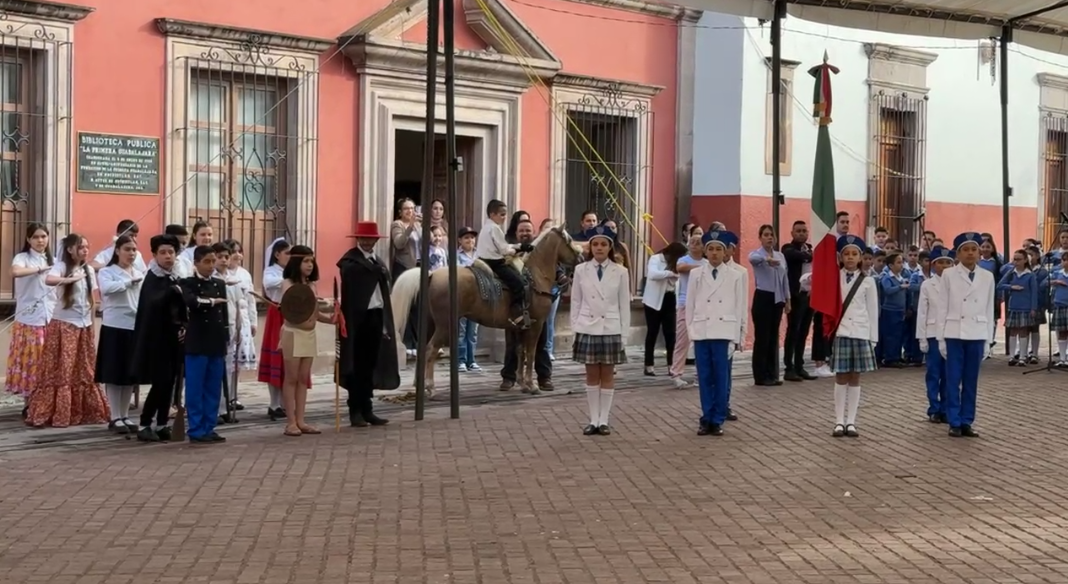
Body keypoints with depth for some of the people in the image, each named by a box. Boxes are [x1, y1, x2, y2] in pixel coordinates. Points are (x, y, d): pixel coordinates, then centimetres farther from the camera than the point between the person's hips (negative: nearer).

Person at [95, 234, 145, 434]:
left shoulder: (140, 274, 14)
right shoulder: (107, 272, -2)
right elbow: (106, 288, -25)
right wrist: (129, 281, -18)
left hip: (136, 328, 5)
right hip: (115, 328, -5)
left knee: (131, 374, 9)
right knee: (114, 374, -1)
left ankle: (125, 416, 18)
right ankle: (115, 417, 6)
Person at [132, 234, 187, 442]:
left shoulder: (174, 279, 12)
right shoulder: (152, 278, -10)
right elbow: (153, 302, -28)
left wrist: (184, 326, 0)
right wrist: (173, 291, -40)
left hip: (174, 337, 7)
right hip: (156, 338, -7)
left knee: (170, 382, 7)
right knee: (160, 382, -9)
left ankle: (162, 424, 14)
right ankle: (144, 425, -1)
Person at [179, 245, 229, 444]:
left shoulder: (220, 284, 13)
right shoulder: (187, 283, -3)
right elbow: (190, 301, -25)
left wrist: (226, 339, 11)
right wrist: (211, 301, -26)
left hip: (217, 343, 5)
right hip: (197, 343, -5)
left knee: (214, 390, 8)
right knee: (195, 389, -2)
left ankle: (209, 428, 14)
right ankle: (197, 430, 2)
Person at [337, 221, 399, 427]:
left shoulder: (378, 263, 17)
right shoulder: (349, 261, -4)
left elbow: (384, 291, 16)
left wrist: (386, 322, 12)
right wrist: (377, 269, -17)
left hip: (376, 317, 7)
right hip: (358, 317, -7)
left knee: (370, 365, 11)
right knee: (357, 366, 0)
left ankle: (367, 410, 17)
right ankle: (355, 411, 6)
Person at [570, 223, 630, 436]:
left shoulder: (620, 272, -2)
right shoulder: (581, 270, 1)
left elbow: (624, 305, 0)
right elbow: (576, 302, 4)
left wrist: (624, 333, -2)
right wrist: (575, 329, 1)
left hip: (611, 329, -1)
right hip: (587, 328, 1)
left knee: (608, 375, 5)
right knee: (592, 376, 7)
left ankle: (604, 420, 12)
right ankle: (593, 420, 13)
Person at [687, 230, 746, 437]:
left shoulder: (735, 276, 3)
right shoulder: (696, 274, 6)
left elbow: (740, 307, 3)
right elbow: (690, 305, 8)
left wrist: (736, 338, -1)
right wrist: (692, 331, 2)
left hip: (724, 333, -1)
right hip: (701, 333, 1)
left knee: (722, 378, 0)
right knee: (705, 378, 4)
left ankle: (718, 420, 8)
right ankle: (706, 419, 11)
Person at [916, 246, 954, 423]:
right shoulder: (927, 285, 2)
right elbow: (922, 312, 1)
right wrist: (922, 338, -3)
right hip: (933, 334, -1)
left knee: (949, 375, 5)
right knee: (934, 374, 3)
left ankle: (945, 409, 13)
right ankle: (934, 410, 10)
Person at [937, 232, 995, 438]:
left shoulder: (987, 277, 6)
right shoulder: (948, 275, -2)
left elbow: (989, 310, 9)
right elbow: (942, 308, 0)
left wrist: (988, 341, 7)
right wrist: (941, 338, -2)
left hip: (977, 334, 2)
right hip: (954, 333, -2)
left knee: (971, 381, 6)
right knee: (953, 380, 0)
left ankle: (966, 422, 13)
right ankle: (954, 423, 6)